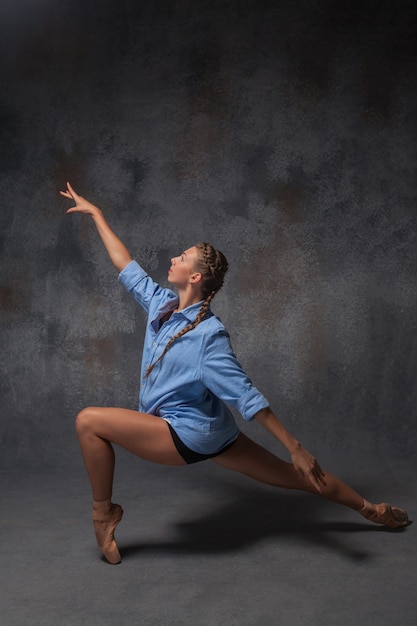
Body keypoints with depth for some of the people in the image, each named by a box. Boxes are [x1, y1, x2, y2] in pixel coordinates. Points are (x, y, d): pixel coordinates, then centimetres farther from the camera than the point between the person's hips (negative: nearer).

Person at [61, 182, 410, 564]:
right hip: (211, 433, 8)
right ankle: (371, 509, 32)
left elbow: (247, 396, -23)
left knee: (89, 421, -12)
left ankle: (103, 511, 7)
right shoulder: (161, 304, -1)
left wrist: (295, 447, -23)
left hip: (190, 434, -8)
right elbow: (125, 265, 10)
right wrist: (95, 213, 15)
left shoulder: (209, 335, -23)